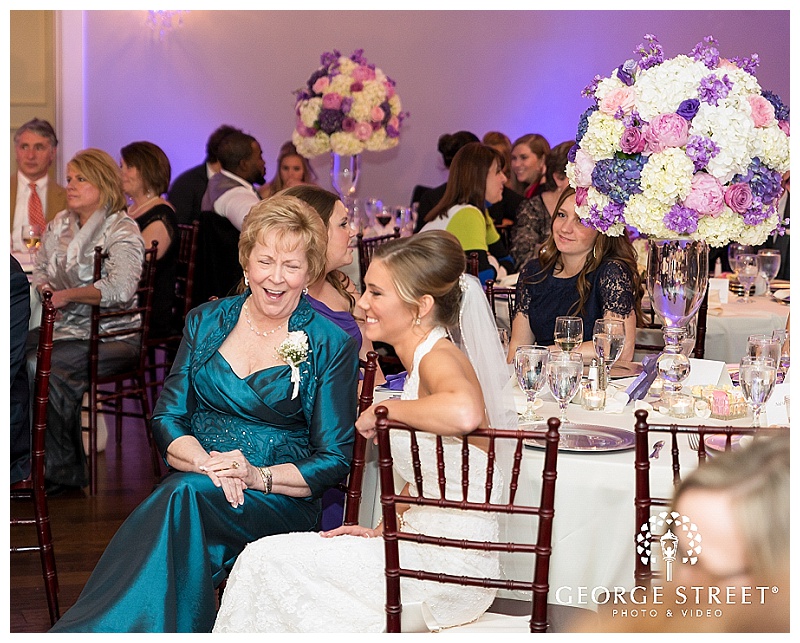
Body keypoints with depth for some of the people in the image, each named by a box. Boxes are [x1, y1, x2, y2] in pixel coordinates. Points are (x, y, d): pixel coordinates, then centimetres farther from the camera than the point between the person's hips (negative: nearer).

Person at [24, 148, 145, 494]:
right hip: (64, 328, 7)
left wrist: (66, 295, -18)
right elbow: (40, 269, 24)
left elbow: (119, 289, -24)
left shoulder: (122, 230, -9)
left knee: (41, 365, -30)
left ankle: (62, 469, -18)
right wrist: (44, 289, 1)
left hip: (112, 335, -7)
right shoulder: (60, 224, 15)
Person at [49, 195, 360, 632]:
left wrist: (258, 476, -17)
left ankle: (88, 632, -36)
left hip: (281, 499, -2)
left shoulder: (331, 345, 2)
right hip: (195, 482, 3)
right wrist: (207, 463, -15)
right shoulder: (206, 323, 12)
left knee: (185, 495, -36)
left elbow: (335, 459, 1)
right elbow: (167, 419, 7)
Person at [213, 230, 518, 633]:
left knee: (268, 559, -6)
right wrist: (384, 530, 10)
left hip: (447, 567, -9)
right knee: (266, 557, 9)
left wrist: (382, 410, -25)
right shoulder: (425, 359, 12)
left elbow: (464, 412, -43)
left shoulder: (440, 357, -17)